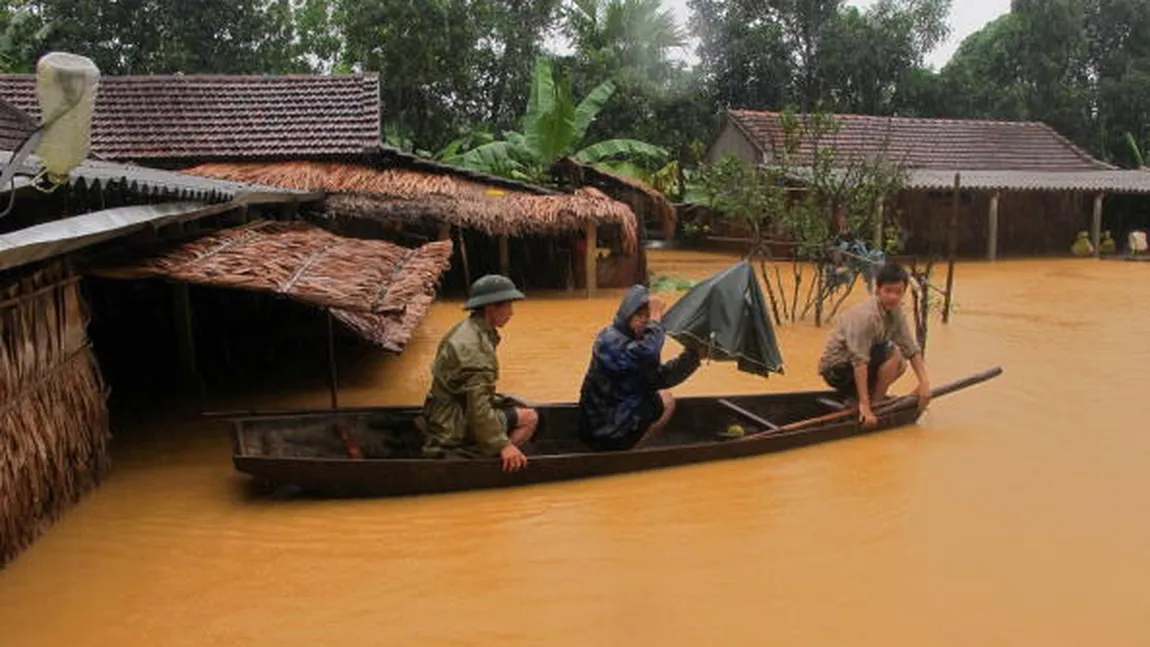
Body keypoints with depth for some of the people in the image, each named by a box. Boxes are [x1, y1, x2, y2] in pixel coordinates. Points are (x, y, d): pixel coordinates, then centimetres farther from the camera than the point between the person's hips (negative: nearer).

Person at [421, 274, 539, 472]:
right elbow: (478, 406, -28)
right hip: (456, 424, -10)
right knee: (529, 418, -10)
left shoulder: (467, 329, 7)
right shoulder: (473, 346, -24)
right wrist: (503, 445, -28)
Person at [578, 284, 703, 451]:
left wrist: (692, 356, -2)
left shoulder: (633, 340, 9)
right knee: (665, 402, -2)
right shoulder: (610, 340, -20)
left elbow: (660, 378, 6)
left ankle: (626, 448, 13)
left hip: (608, 421, 9)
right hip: (605, 431, -9)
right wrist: (656, 321, -26)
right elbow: (648, 354, -39)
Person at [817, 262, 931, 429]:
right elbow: (859, 362, -32)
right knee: (893, 353, -19)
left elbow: (912, 350, -2)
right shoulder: (866, 316, -27)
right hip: (837, 369, -8)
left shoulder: (896, 312, -2)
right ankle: (875, 405, -5)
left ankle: (853, 397, 9)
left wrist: (924, 383, -14)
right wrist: (864, 404, -35)